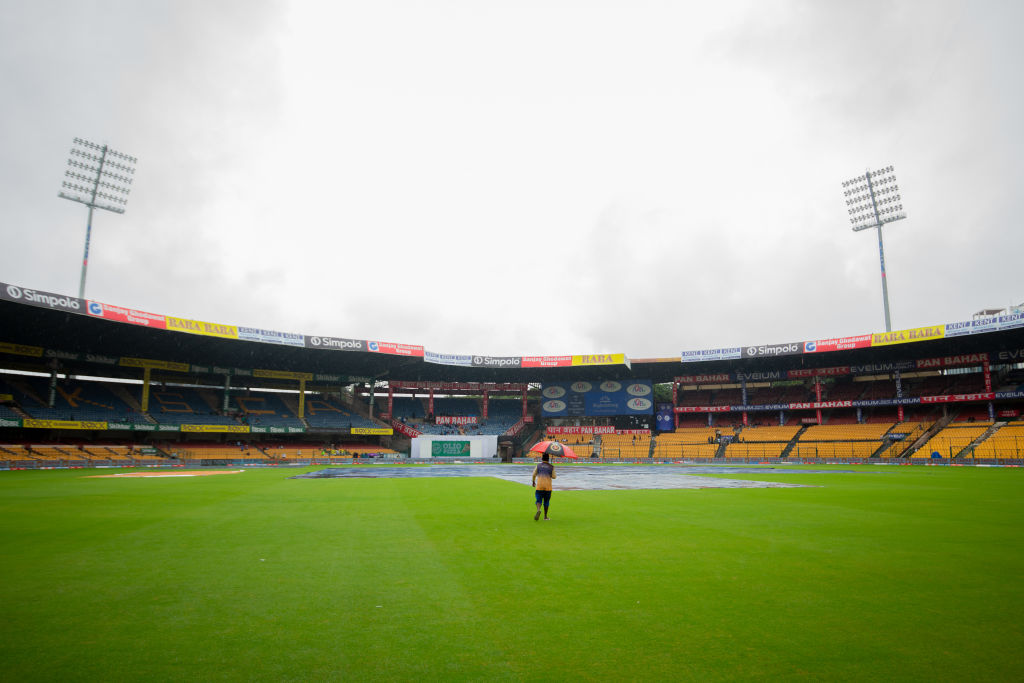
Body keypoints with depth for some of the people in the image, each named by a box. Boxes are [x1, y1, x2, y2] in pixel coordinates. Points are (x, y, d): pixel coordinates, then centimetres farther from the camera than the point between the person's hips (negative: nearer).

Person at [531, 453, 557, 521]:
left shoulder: (538, 465, 3)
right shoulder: (551, 467, 2)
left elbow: (534, 475, 2)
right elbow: (554, 477, 1)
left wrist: (533, 482, 18)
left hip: (539, 486, 0)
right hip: (548, 487, 1)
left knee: (539, 500, 1)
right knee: (546, 501, 12)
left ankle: (538, 510, -28)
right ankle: (545, 516, 16)